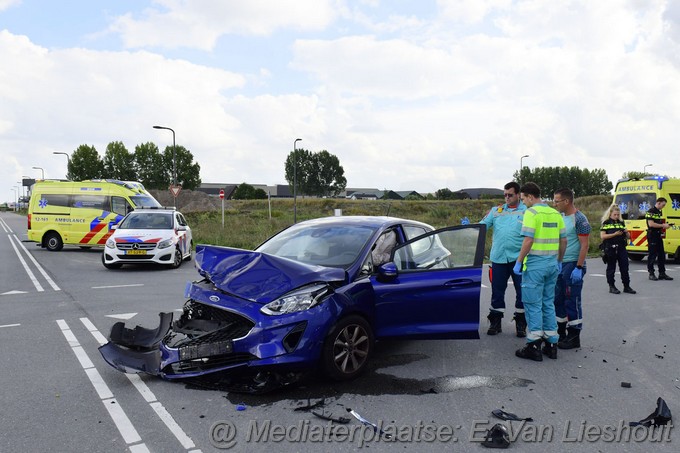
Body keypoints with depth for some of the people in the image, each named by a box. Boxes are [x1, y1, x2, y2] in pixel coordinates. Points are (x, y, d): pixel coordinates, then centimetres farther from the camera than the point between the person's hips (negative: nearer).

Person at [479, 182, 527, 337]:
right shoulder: (496, 210, 13)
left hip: (518, 258, -2)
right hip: (498, 258, 3)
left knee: (522, 291, 5)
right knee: (497, 291, 9)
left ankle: (521, 324, 19)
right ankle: (495, 322, 21)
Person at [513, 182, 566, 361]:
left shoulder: (532, 213, -12)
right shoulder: (555, 213, 11)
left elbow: (528, 240, -19)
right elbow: (563, 240, 13)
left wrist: (519, 261, -12)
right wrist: (559, 261, 22)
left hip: (535, 264, -7)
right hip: (552, 263, 7)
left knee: (533, 304, -1)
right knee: (548, 303, 15)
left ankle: (534, 346, 1)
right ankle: (551, 344, 19)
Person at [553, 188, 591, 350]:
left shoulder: (579, 219, -13)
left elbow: (584, 245, -16)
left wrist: (579, 268, -20)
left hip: (572, 265, -8)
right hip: (559, 264, 8)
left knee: (572, 302, -1)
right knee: (558, 300, 13)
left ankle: (574, 337, 8)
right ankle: (560, 333, 24)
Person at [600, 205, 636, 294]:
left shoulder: (621, 223, 14)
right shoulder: (606, 223, 0)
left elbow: (628, 237, 18)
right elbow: (602, 236, -10)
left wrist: (626, 232, -4)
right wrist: (614, 234, -17)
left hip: (621, 248, 4)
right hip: (610, 249, -4)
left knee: (624, 268, 4)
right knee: (611, 268, 4)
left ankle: (626, 286, 12)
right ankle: (612, 287, 13)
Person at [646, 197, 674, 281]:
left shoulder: (659, 212, 16)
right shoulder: (651, 211, -13)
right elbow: (651, 224, -22)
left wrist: (665, 225, 7)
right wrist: (663, 225, -16)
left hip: (659, 235, 9)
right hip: (652, 236, -9)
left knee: (661, 255, 10)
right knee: (652, 255, -3)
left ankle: (662, 273, 15)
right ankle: (651, 274, 5)